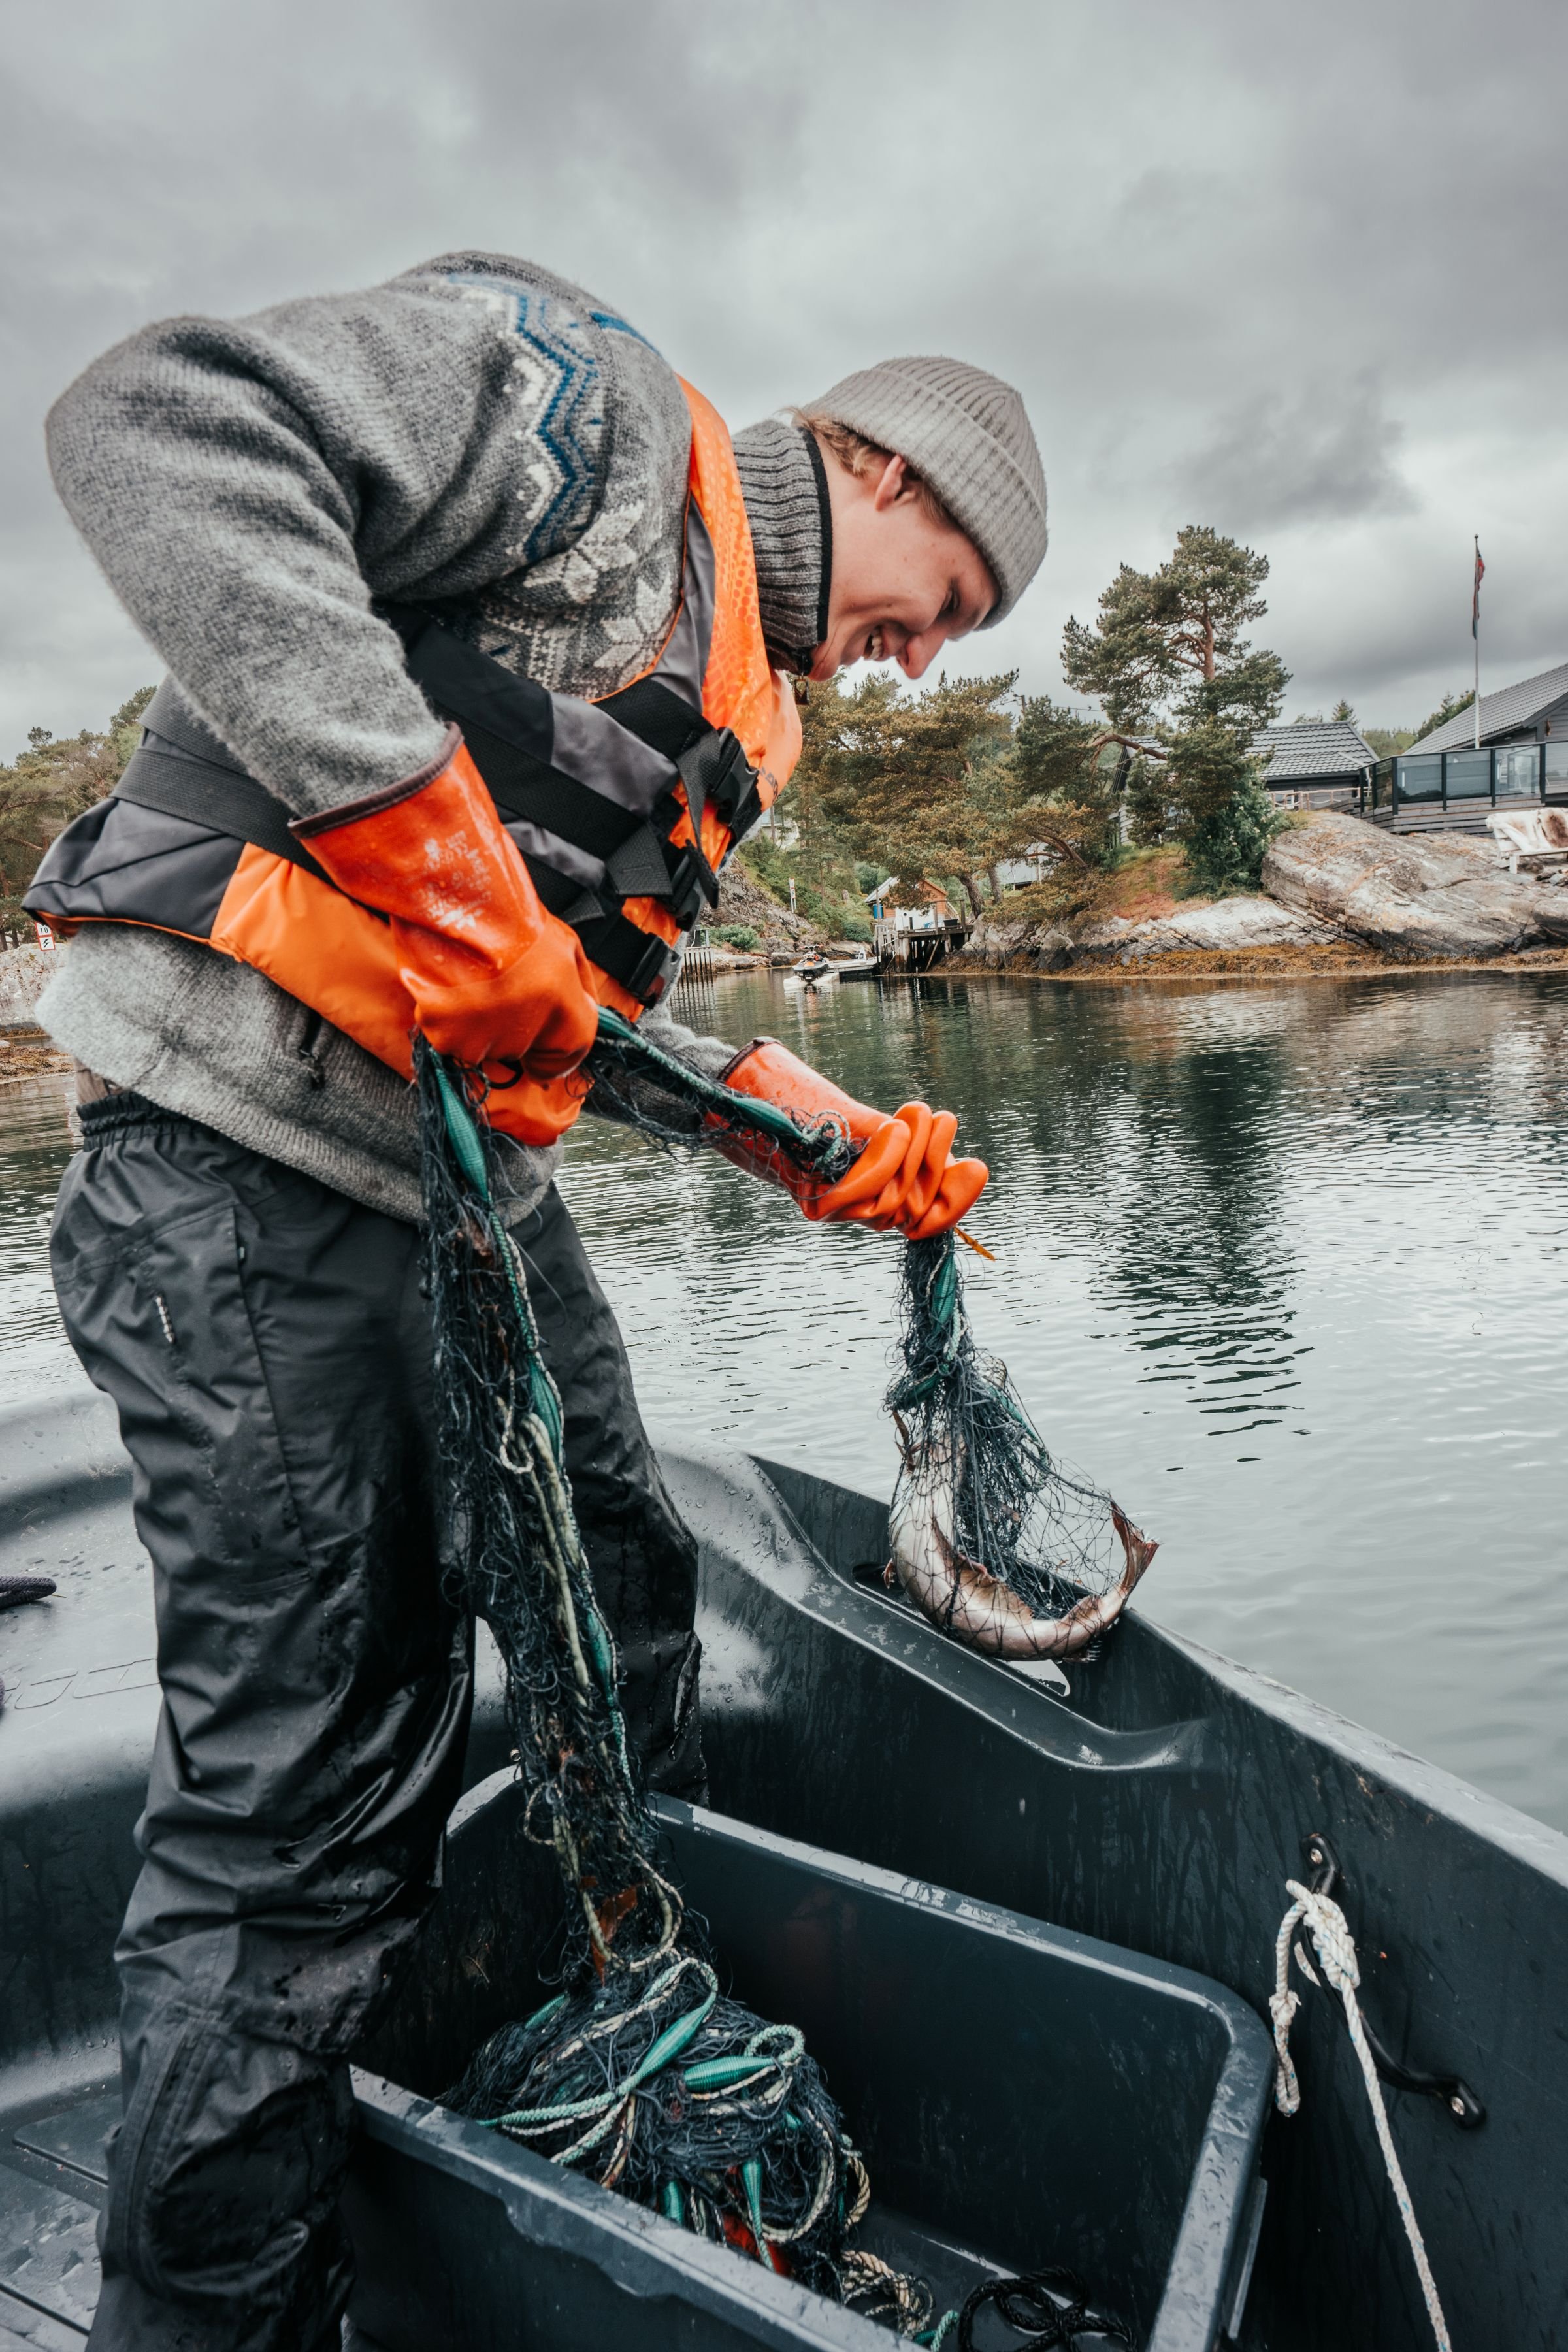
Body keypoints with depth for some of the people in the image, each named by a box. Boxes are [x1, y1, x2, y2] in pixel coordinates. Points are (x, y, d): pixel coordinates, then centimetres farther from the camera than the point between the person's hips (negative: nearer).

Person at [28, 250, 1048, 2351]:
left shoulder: (736, 710, 22)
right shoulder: (603, 411, -4)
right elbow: (166, 422, -19)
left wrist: (825, 1128, 10)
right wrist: (423, 820, -27)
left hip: (483, 1180, 10)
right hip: (254, 1171, -10)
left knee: (625, 1599, 19)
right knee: (316, 1791, -4)